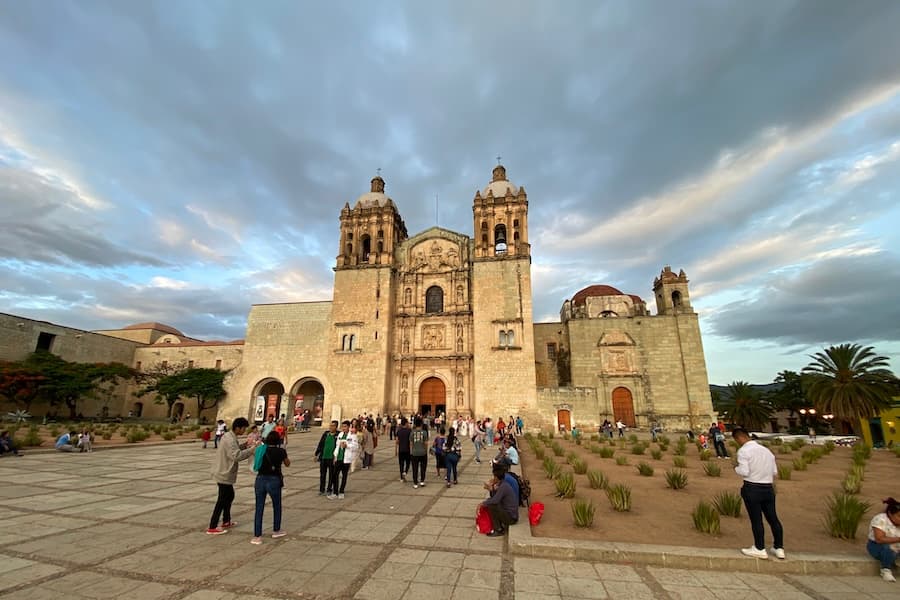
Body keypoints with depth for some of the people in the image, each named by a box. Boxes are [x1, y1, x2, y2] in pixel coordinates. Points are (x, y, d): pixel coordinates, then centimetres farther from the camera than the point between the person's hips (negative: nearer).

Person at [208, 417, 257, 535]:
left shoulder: (228, 436, 6)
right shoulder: (230, 440, -25)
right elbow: (237, 456, -33)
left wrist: (244, 445, 1)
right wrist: (252, 449, -29)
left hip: (224, 473, 10)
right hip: (224, 474, -10)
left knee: (229, 496, 21)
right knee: (222, 501, 1)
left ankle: (226, 521, 34)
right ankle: (212, 528, 12)